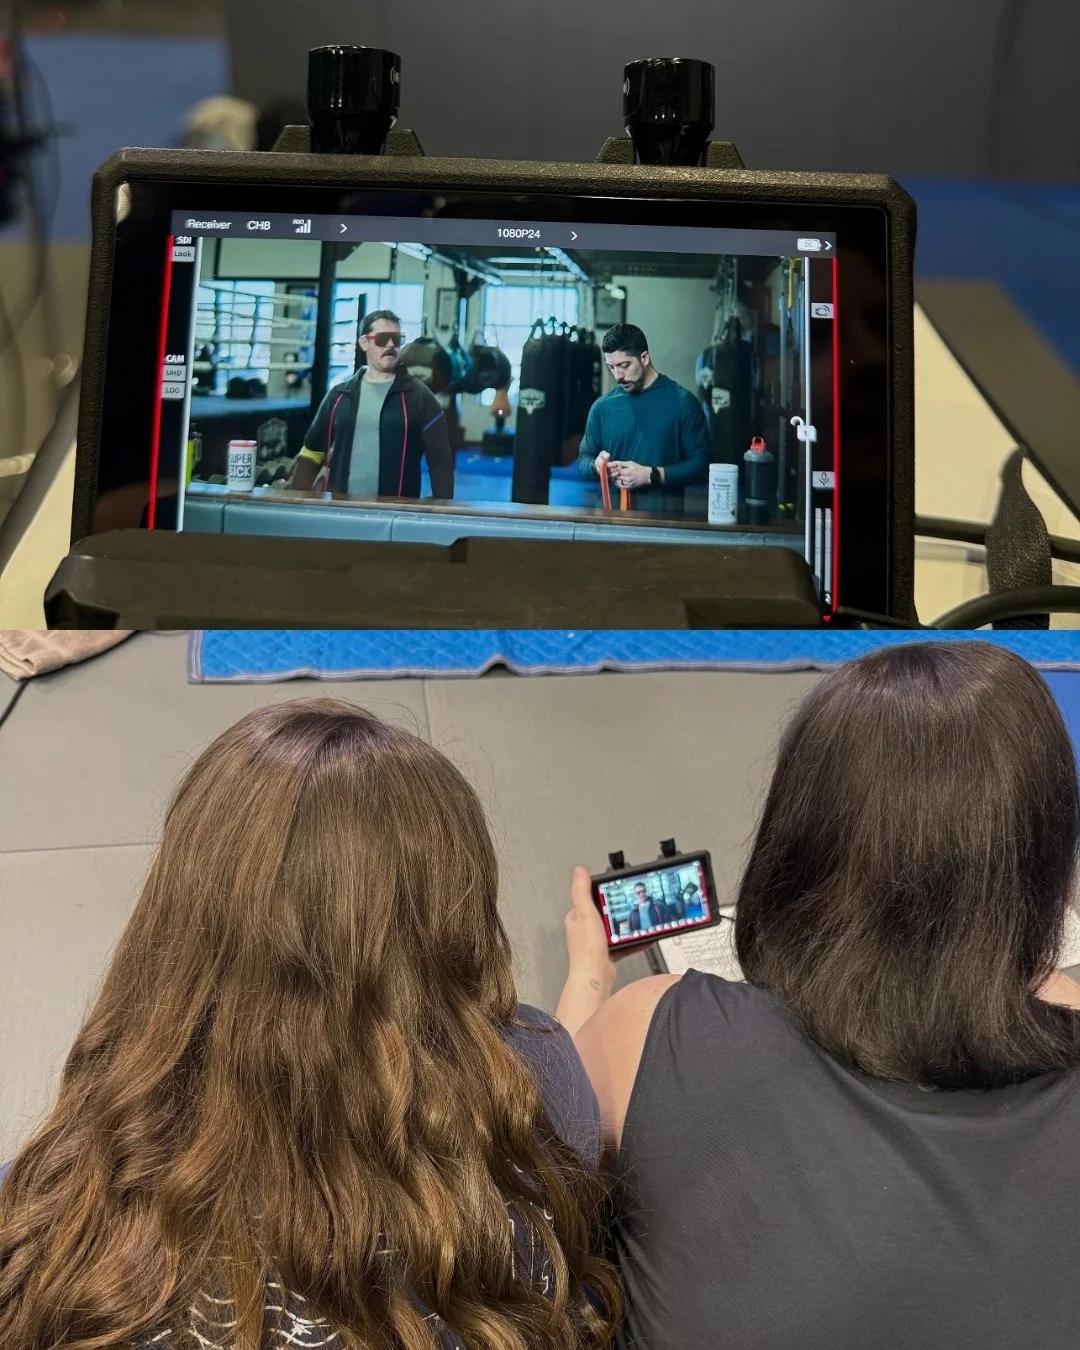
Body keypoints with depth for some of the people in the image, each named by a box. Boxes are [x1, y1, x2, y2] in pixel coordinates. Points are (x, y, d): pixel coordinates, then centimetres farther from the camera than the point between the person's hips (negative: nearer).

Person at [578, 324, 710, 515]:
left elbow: (701, 465, -2)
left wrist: (651, 475, -10)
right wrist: (596, 466, -2)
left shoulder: (681, 401, 1)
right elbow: (583, 460, 20)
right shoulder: (602, 407, 11)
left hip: (665, 515, -5)